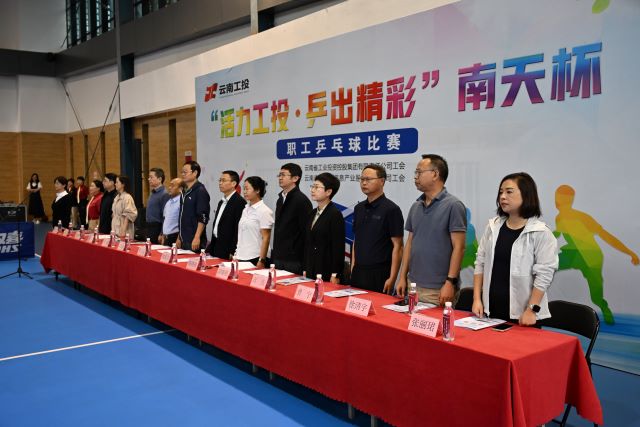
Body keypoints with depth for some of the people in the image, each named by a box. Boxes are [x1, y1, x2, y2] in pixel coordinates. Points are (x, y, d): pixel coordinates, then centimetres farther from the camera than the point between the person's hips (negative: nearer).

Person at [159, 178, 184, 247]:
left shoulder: (181, 202, -16)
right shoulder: (168, 202, 13)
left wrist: (179, 239, -17)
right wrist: (162, 235, 20)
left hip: (175, 238, -8)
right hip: (166, 238, 8)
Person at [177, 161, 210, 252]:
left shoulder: (200, 191, -10)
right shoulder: (185, 192, 15)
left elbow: (203, 218, -17)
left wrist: (197, 238, -21)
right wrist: (179, 237, 19)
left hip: (194, 241, -8)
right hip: (184, 240, 8)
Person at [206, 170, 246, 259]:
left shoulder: (239, 202, -13)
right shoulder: (221, 202, 16)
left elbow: (238, 229, -17)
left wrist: (233, 252, -18)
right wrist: (210, 249, 15)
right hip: (216, 250, 8)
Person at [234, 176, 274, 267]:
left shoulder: (264, 211, -10)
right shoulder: (246, 209, 12)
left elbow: (266, 238, -12)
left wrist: (262, 261, -15)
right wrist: (237, 255, 12)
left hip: (255, 259, -7)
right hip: (241, 257, 7)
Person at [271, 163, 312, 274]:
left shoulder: (302, 200, -12)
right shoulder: (280, 199, 14)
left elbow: (306, 232, -14)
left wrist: (303, 262, -15)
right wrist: (274, 253, 14)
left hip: (294, 261, -8)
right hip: (278, 258, 8)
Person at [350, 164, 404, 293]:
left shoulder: (391, 209, -9)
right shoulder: (359, 208, 11)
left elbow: (397, 246, -11)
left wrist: (392, 278, -14)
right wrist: (352, 269, 10)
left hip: (379, 274, -6)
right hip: (358, 272, 6)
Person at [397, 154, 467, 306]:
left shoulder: (453, 205, -9)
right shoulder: (415, 207, 11)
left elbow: (458, 247, -12)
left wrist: (450, 282, -17)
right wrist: (403, 277, 9)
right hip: (413, 285, 6)